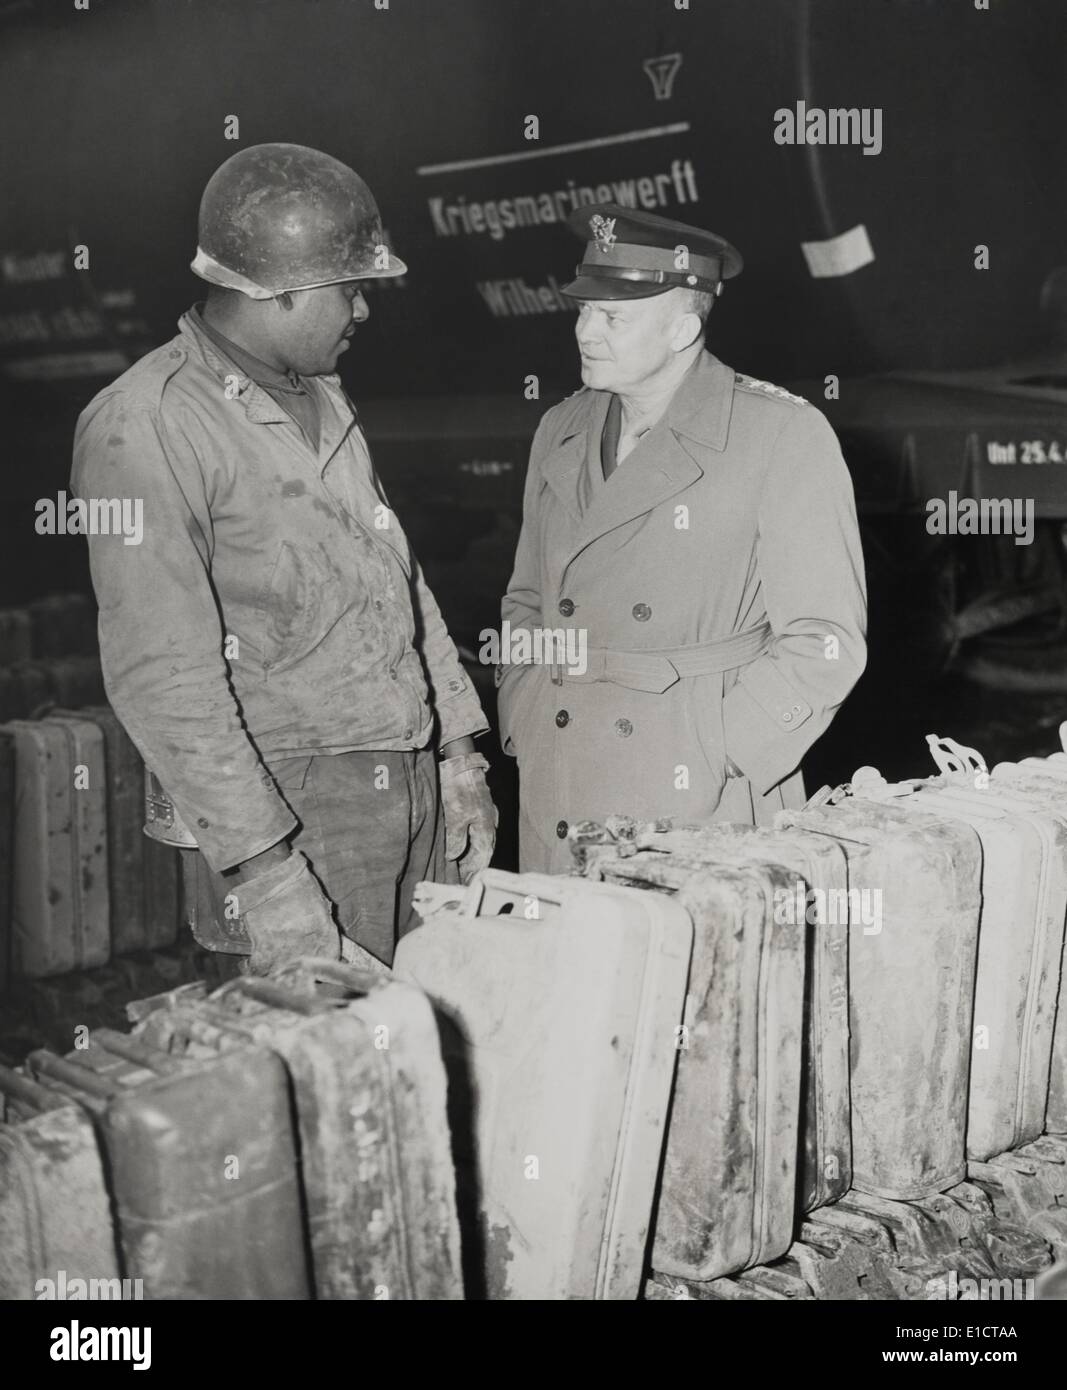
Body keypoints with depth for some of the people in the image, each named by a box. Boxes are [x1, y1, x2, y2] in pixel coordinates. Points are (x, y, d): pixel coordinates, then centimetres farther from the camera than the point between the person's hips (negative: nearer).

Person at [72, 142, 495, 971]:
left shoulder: (320, 396, 14)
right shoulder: (143, 428, -13)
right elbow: (162, 676, -17)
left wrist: (457, 749, 16)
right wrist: (263, 870, -20)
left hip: (424, 788, 7)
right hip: (295, 812, -7)